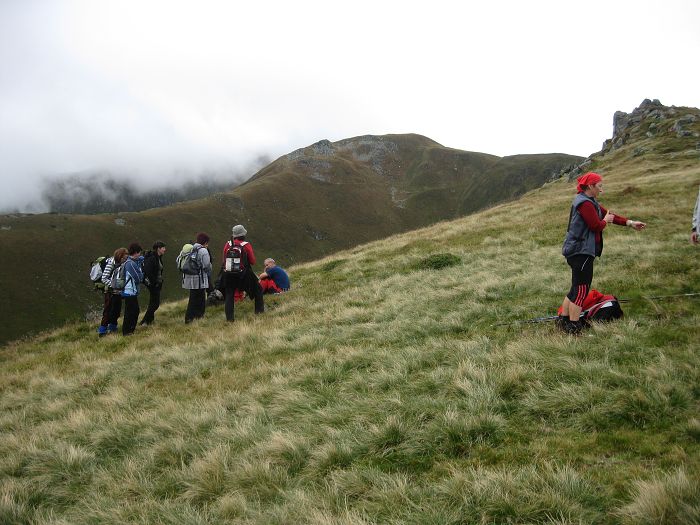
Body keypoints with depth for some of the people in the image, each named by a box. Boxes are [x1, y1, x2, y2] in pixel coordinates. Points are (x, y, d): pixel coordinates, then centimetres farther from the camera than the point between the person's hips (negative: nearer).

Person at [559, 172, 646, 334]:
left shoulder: (589, 202, 18)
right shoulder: (585, 203, -17)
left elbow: (607, 214, 18)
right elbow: (597, 226, -21)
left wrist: (630, 223, 14)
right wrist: (606, 220, 1)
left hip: (578, 251, 11)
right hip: (582, 252, -11)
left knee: (576, 289, 16)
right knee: (581, 290, -8)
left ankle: (564, 321, 22)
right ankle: (574, 328, -7)